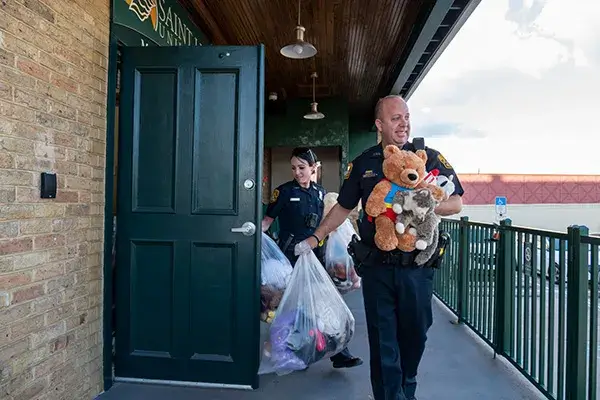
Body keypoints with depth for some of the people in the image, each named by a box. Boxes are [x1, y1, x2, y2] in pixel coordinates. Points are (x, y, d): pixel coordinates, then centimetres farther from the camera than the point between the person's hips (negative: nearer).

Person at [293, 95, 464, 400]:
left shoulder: (429, 157, 3)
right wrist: (312, 240, 13)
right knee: (383, 342, 4)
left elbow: (455, 204, 1)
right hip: (377, 266, 0)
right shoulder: (363, 163, 7)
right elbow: (343, 207, 15)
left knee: (414, 335, 13)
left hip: (417, 266, 0)